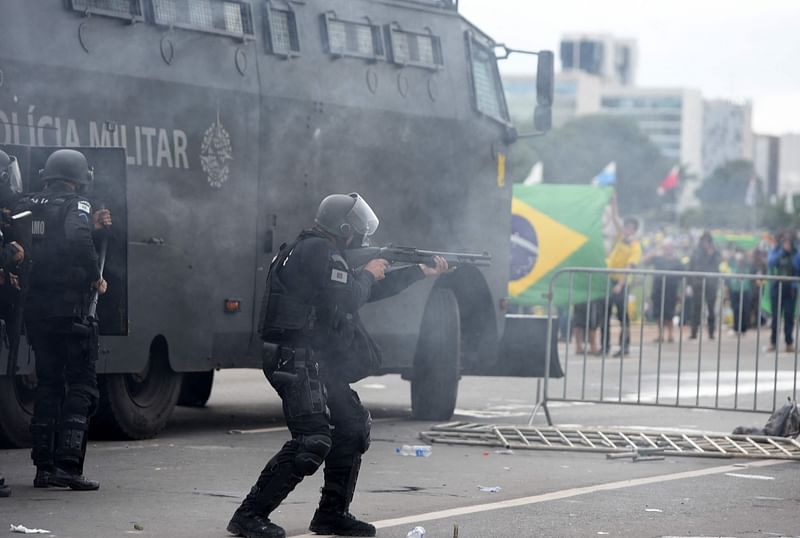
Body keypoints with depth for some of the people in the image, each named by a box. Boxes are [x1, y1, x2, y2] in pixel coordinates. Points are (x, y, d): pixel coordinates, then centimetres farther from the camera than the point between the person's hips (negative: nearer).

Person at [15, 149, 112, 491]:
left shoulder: (28, 207, 12)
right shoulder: (75, 207, -6)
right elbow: (77, 241, -24)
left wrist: (92, 227, 17)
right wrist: (96, 277, -10)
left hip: (35, 309, 6)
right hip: (68, 307, -6)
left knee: (48, 384, 15)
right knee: (82, 385, -2)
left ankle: (43, 466, 12)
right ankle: (68, 464, -14)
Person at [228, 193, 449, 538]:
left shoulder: (326, 255, 21)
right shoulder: (318, 252, -13)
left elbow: (370, 291, 29)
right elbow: (346, 299, -21)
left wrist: (422, 272, 31)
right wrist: (368, 274, -1)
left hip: (320, 364, 11)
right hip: (298, 362, -11)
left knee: (353, 428, 16)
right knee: (313, 441, -19)